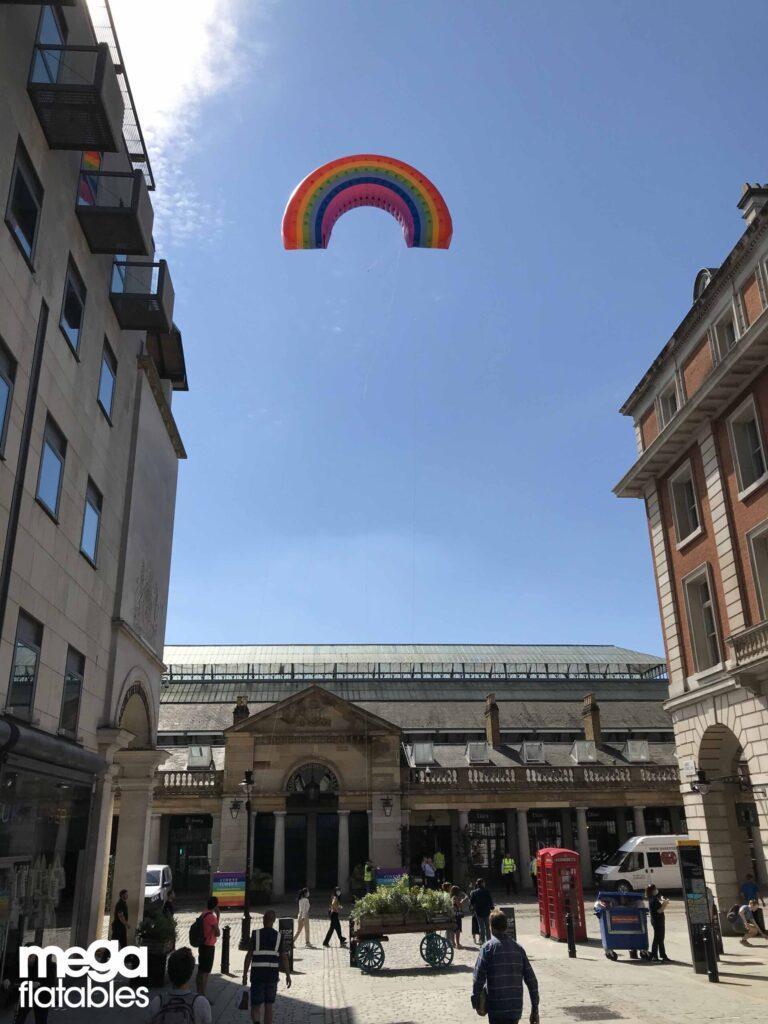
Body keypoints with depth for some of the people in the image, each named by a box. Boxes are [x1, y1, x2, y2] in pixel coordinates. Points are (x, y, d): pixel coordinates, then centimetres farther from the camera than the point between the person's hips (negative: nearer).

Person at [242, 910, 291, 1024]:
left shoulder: (255, 934, -3)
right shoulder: (279, 936, 2)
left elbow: (249, 956, -4)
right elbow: (284, 957, 0)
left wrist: (245, 974, 3)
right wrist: (288, 975, 6)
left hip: (257, 974, -2)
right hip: (273, 975, 2)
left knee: (255, 1006, 4)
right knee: (268, 1006, 15)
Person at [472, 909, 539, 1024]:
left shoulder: (488, 947, -8)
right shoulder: (518, 948, 4)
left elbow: (478, 977, -12)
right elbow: (531, 980, 4)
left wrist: (475, 1000, 2)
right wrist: (535, 1010, 10)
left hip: (496, 1009, -4)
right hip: (516, 1009, 4)